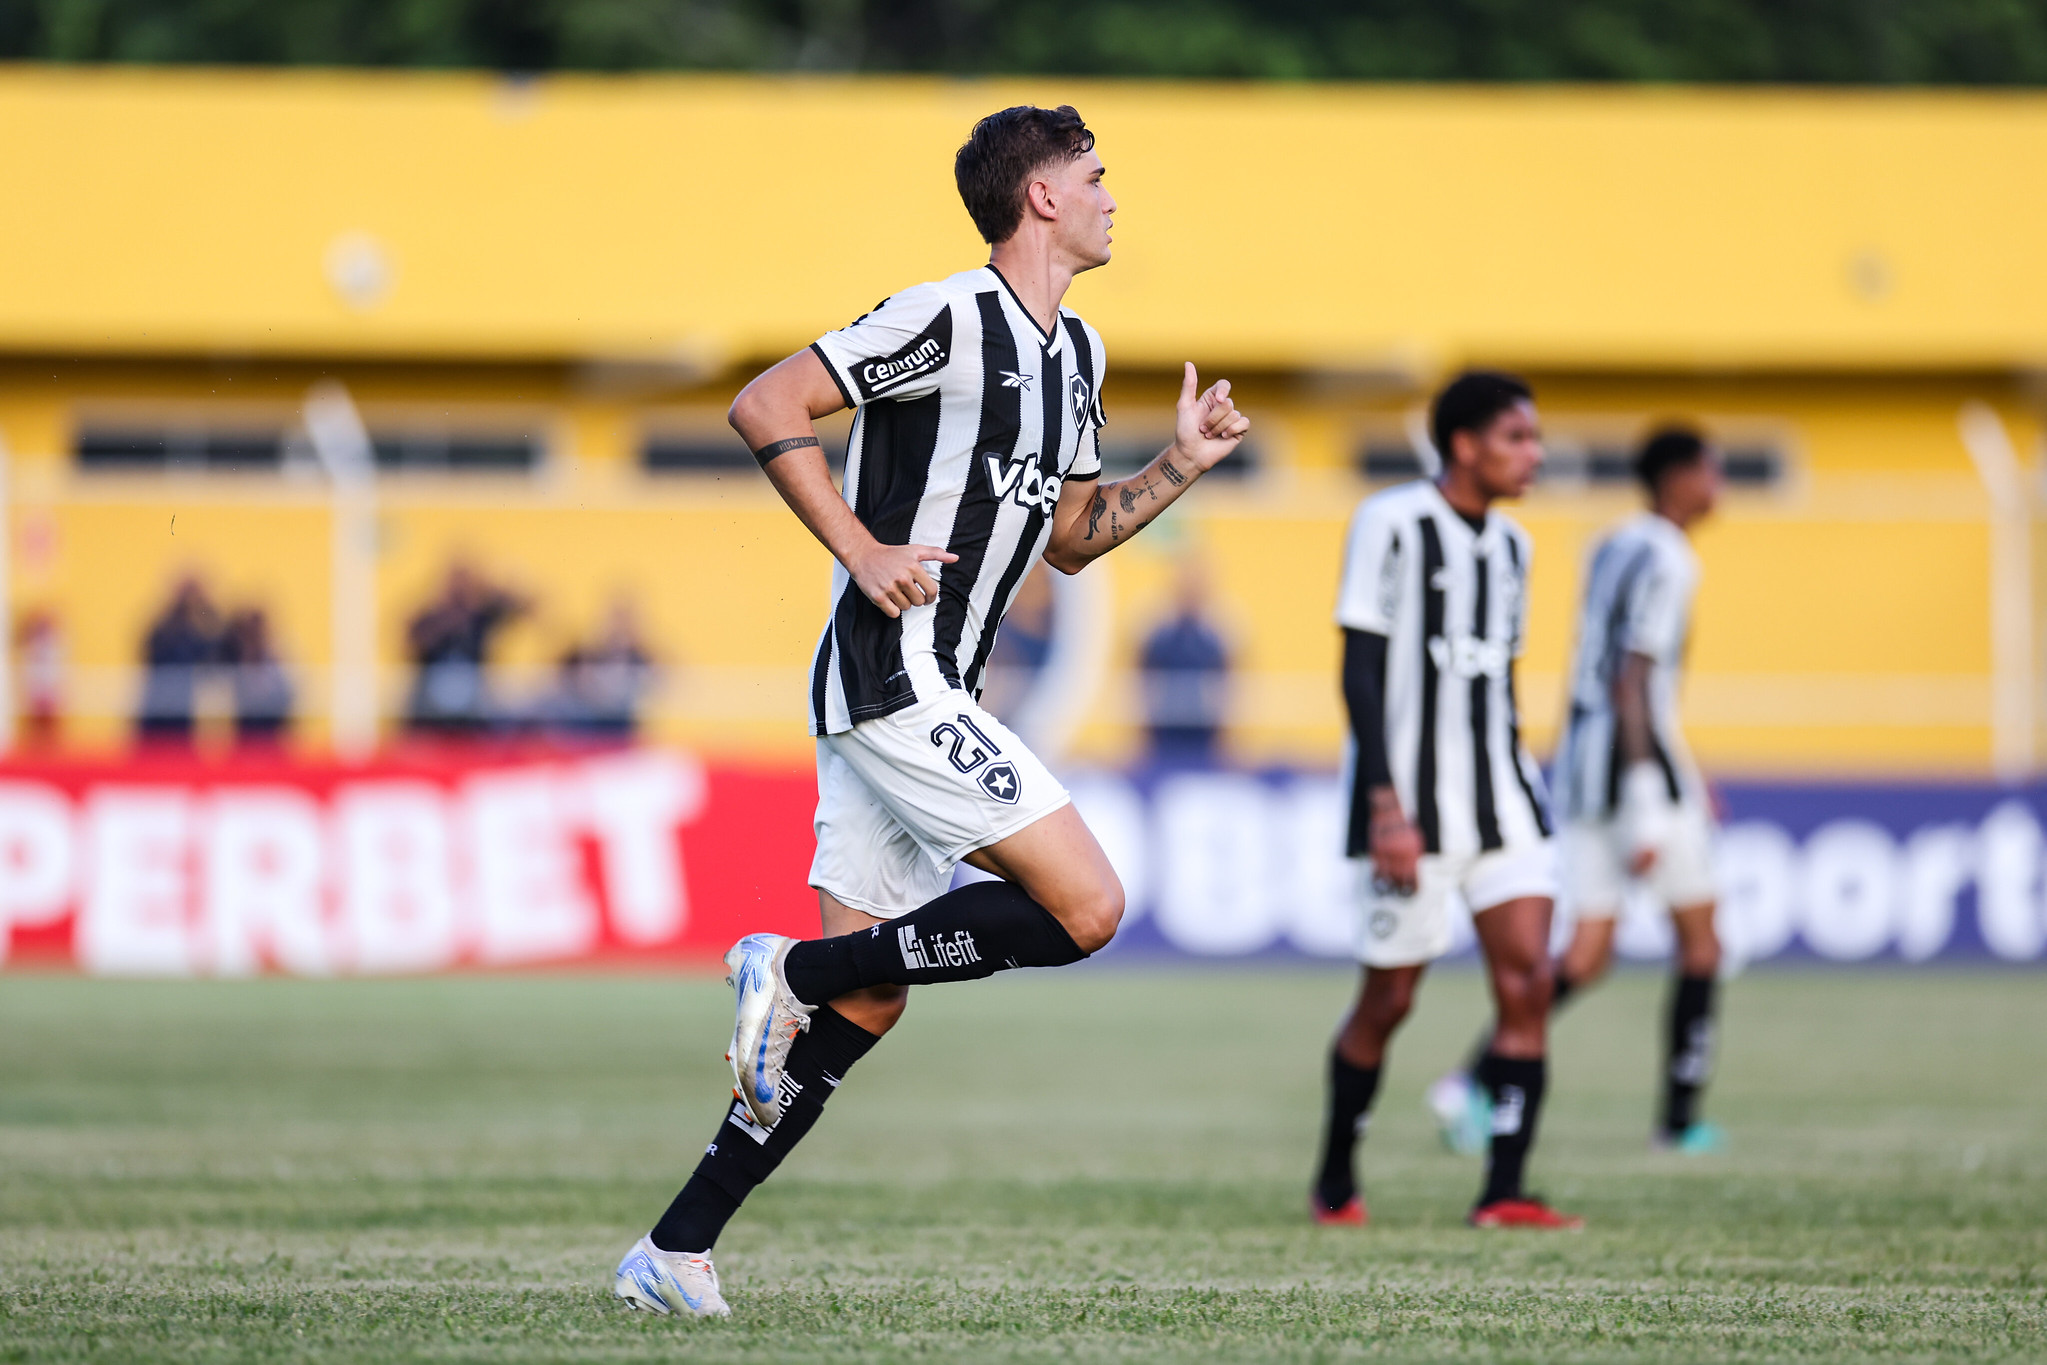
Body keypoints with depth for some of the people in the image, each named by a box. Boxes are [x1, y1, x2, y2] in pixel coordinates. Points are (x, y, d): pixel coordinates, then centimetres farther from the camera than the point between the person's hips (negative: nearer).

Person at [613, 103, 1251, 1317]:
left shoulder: (1076, 354, 17)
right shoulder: (950, 318, -12)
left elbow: (1067, 540, 26)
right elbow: (766, 408, -14)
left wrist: (1183, 465, 13)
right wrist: (863, 553, -18)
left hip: (928, 698, 10)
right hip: (892, 679, -10)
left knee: (866, 1005, 6)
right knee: (1087, 907, -14)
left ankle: (676, 1251, 7)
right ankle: (795, 968, -7)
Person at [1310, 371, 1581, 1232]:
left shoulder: (1509, 544, 14)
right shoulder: (1392, 523, -7)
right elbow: (1360, 674, -11)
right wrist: (1385, 806, -17)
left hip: (1500, 802, 6)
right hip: (1412, 804, -6)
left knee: (1528, 981, -9)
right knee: (1388, 998, 2)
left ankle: (1504, 1194, -11)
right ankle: (1335, 1183, 22)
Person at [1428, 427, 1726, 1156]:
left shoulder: (1609, 549, 16)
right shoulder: (1667, 561, -13)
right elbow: (1634, 681, -20)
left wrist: (1683, 774, 32)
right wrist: (1648, 809, -23)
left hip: (1582, 751, 8)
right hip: (1639, 758, -8)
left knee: (1586, 955, 5)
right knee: (1699, 936, 8)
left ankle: (1471, 1082, -11)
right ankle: (1679, 1117, 11)